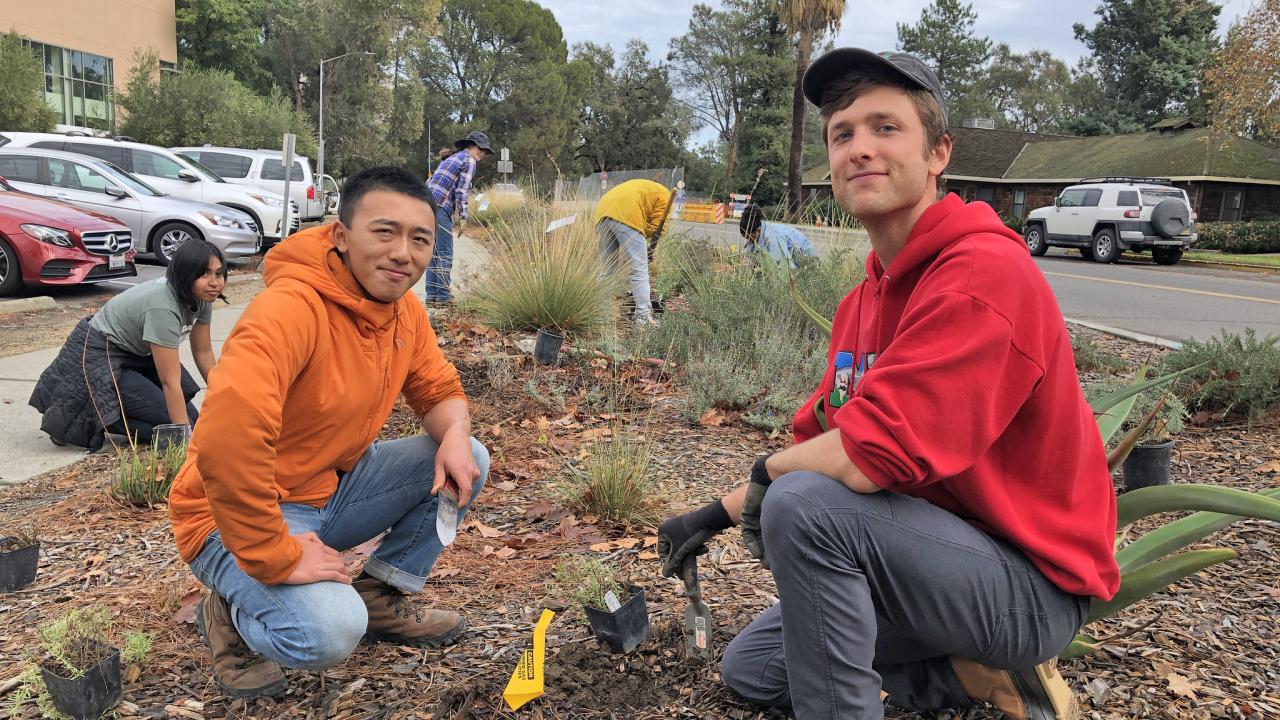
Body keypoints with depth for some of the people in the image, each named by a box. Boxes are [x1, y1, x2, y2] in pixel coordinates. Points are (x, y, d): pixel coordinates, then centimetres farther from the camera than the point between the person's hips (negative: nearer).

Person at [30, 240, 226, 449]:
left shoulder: (202, 297, -9)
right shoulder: (162, 306, -33)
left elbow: (204, 352, 2)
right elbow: (170, 382, -33)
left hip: (134, 353, 9)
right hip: (98, 358, -9)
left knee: (190, 417, 1)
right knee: (169, 423, -18)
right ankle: (91, 422, -2)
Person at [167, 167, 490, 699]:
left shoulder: (405, 310, -3)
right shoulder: (292, 306, -31)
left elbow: (440, 389, 9)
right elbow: (226, 441, -41)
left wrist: (454, 433, -16)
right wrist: (277, 556, -32)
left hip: (332, 488, 8)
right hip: (243, 516, -8)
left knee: (466, 460, -4)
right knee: (330, 631, -30)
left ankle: (381, 597, 11)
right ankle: (230, 614, 5)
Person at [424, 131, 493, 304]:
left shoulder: (451, 158, 26)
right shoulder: (469, 161, -2)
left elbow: (430, 182, 24)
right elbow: (461, 192, -12)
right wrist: (463, 218, -9)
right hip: (439, 208, -9)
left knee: (433, 253, 13)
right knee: (444, 254, -2)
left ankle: (431, 294, 15)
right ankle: (443, 296, 1)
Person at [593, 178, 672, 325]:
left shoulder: (642, 187, 39)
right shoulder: (665, 195, 18)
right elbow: (656, 227, 3)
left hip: (602, 212, 8)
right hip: (626, 216, -7)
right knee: (640, 270, -2)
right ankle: (643, 317, -4)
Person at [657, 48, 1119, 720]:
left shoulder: (984, 272, -24)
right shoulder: (866, 298, 6)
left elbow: (872, 456, -33)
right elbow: (818, 441, 13)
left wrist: (766, 472, -13)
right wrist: (719, 513, 7)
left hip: (1034, 585, -9)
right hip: (947, 548, 10)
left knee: (805, 504, -31)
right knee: (749, 665, 15)